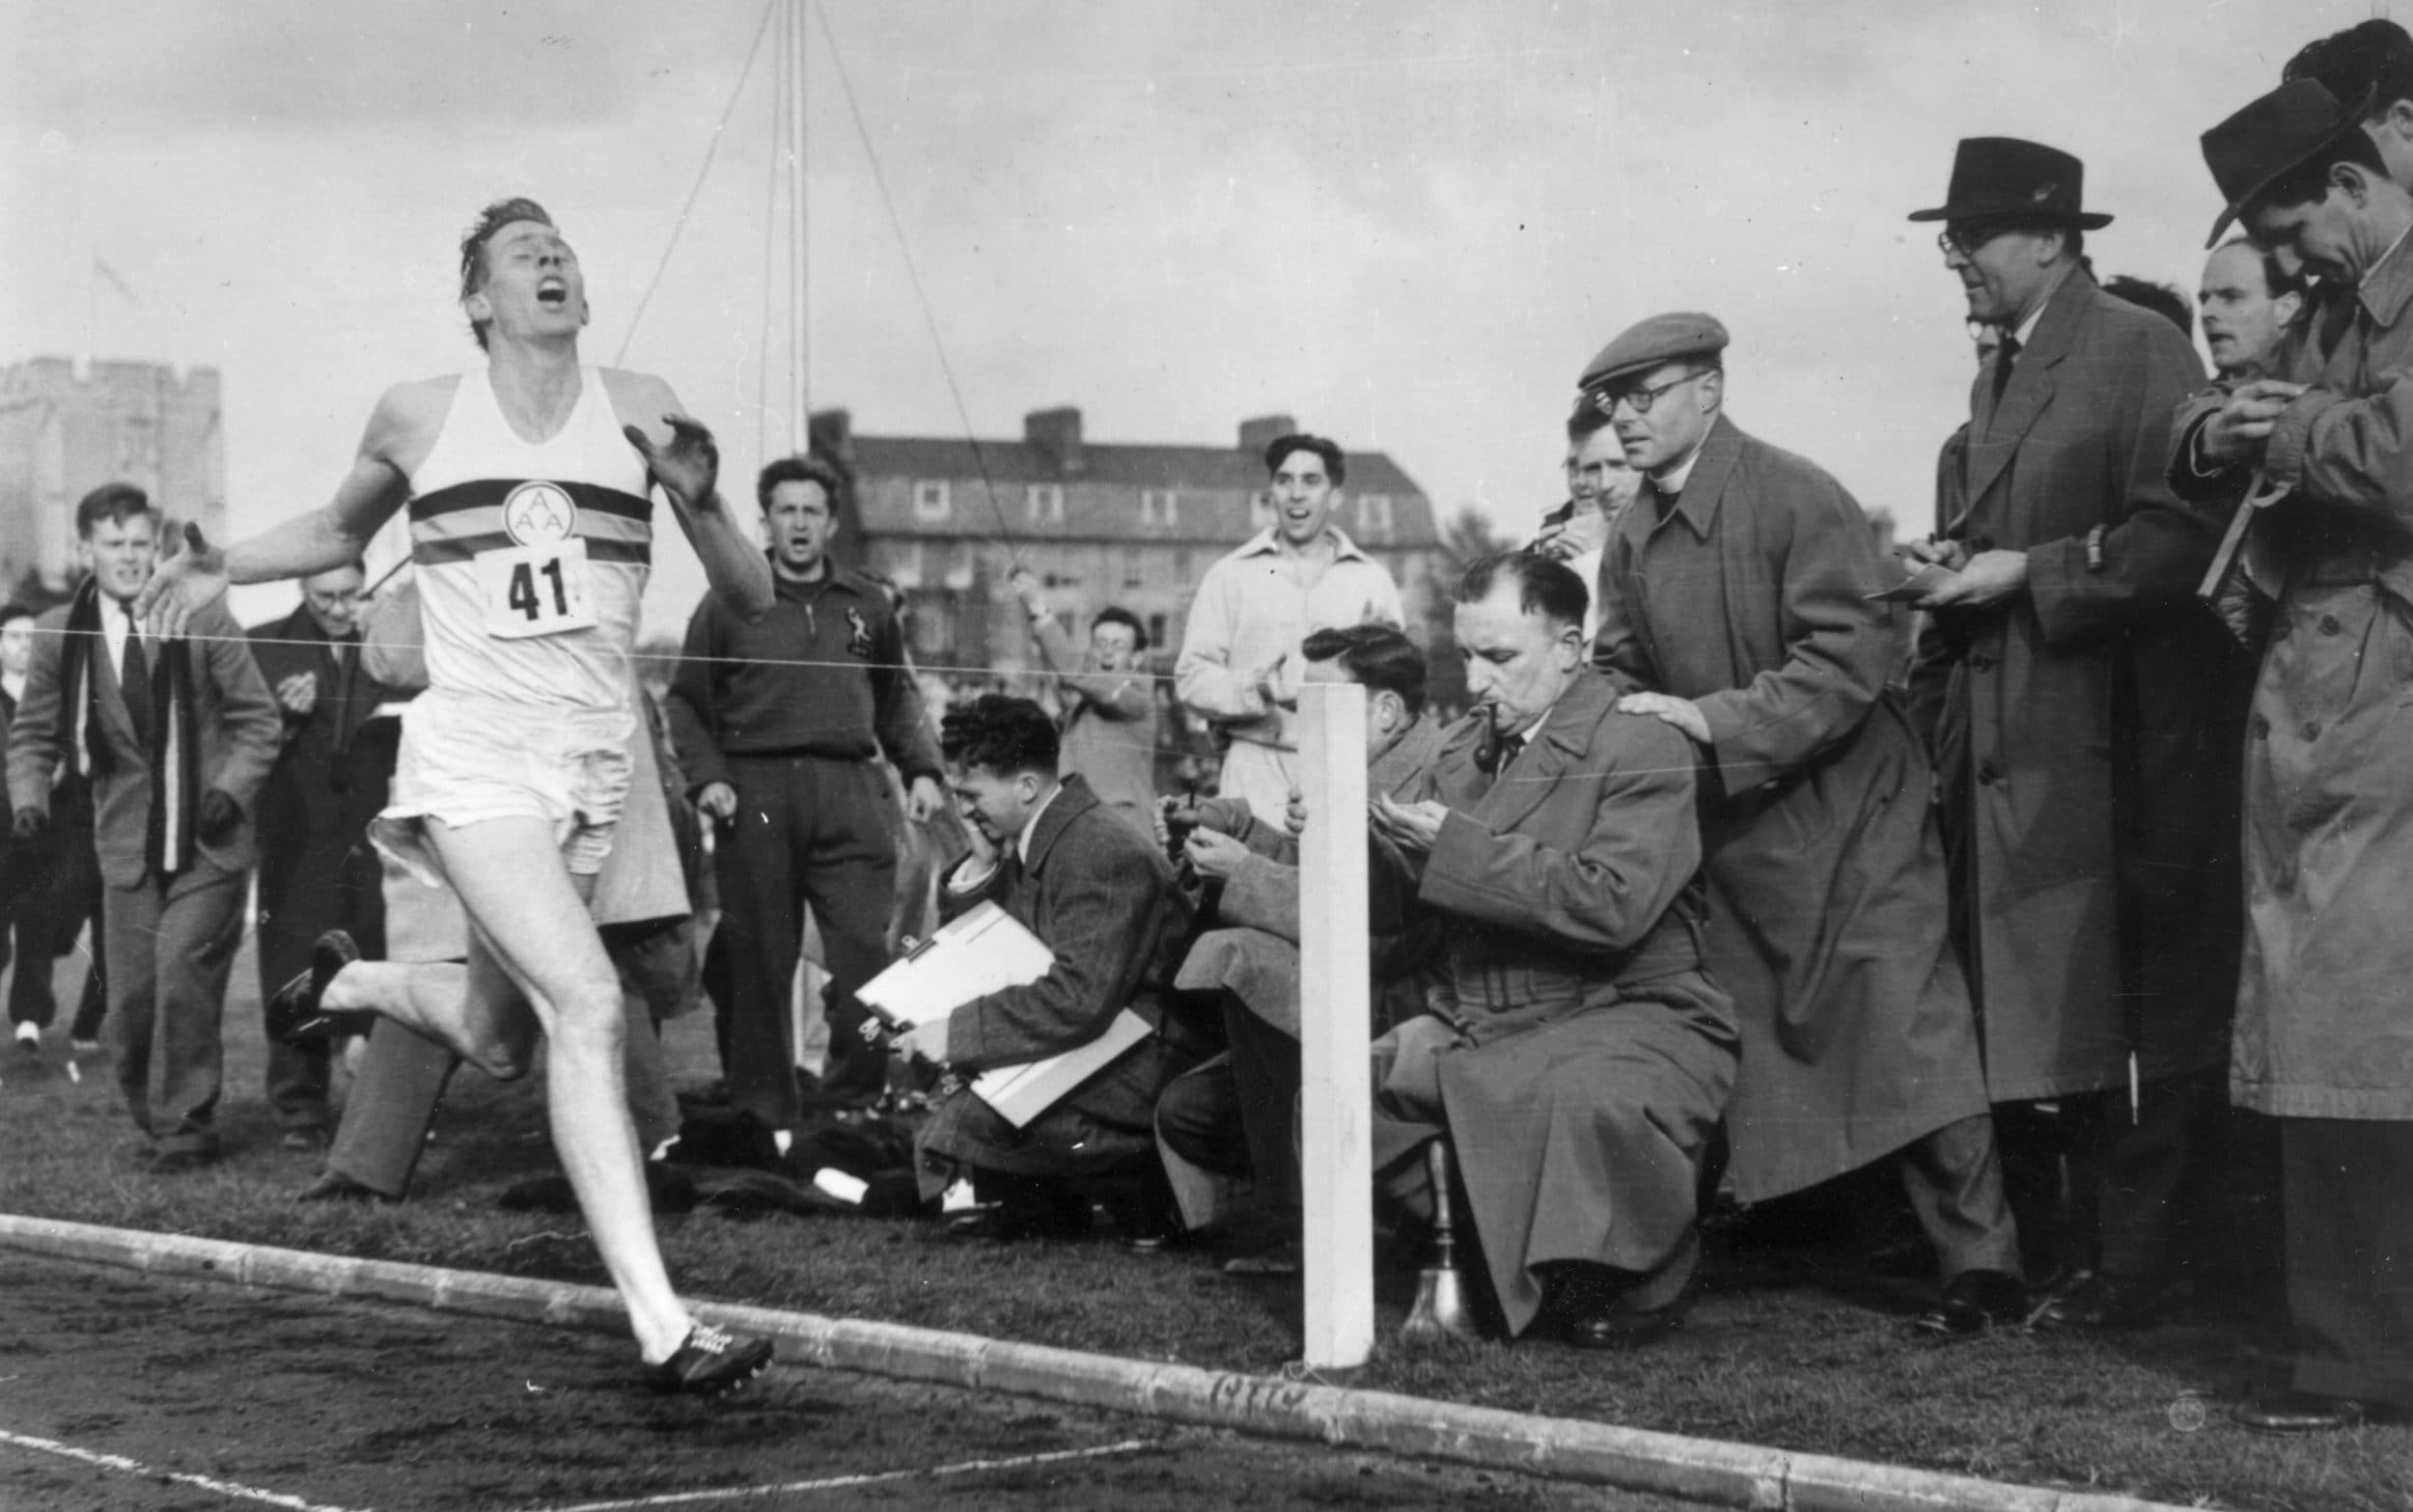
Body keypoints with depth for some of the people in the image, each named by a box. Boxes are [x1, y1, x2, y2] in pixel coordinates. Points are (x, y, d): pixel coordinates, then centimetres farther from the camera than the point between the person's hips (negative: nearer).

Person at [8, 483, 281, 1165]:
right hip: (128, 847, 2)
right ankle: (153, 1116, 23)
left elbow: (257, 717, 2)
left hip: (206, 842, -2)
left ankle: (183, 1127, -2)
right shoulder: (61, 639, 2)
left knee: (182, 974, -14)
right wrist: (30, 798, -7)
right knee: (131, 998, 2)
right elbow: (33, 733, 11)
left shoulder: (202, 622, -4)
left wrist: (232, 787, -11)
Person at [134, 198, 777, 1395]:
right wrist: (224, 567, 9)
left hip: (594, 765, 4)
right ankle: (661, 1328, -23)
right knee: (587, 1004, -21)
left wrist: (699, 495, -14)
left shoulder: (638, 406, 4)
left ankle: (346, 983, 48)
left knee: (497, 1043, 15)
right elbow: (339, 531, 24)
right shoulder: (419, 417, 3)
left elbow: (750, 601, 3)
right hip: (472, 754, -4)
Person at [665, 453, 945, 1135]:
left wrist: (922, 770, 10)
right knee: (759, 963, 0)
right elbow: (687, 701, 8)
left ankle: (857, 1104, 2)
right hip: (756, 793, -2)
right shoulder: (730, 603, 7)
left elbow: (898, 697, 23)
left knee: (868, 952, -6)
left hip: (851, 794, 2)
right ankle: (764, 1114, 9)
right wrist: (707, 777, -5)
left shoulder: (867, 606, 15)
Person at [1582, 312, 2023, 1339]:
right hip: (1727, 832, 7)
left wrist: (1717, 721, -25)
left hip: (1847, 818, -6)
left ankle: (1981, 1264, -6)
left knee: (1906, 1034, -10)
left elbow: (1851, 657, -21)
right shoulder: (1633, 541, 7)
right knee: (1742, 1051, 9)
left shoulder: (1795, 500, -15)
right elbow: (1622, 672, 16)